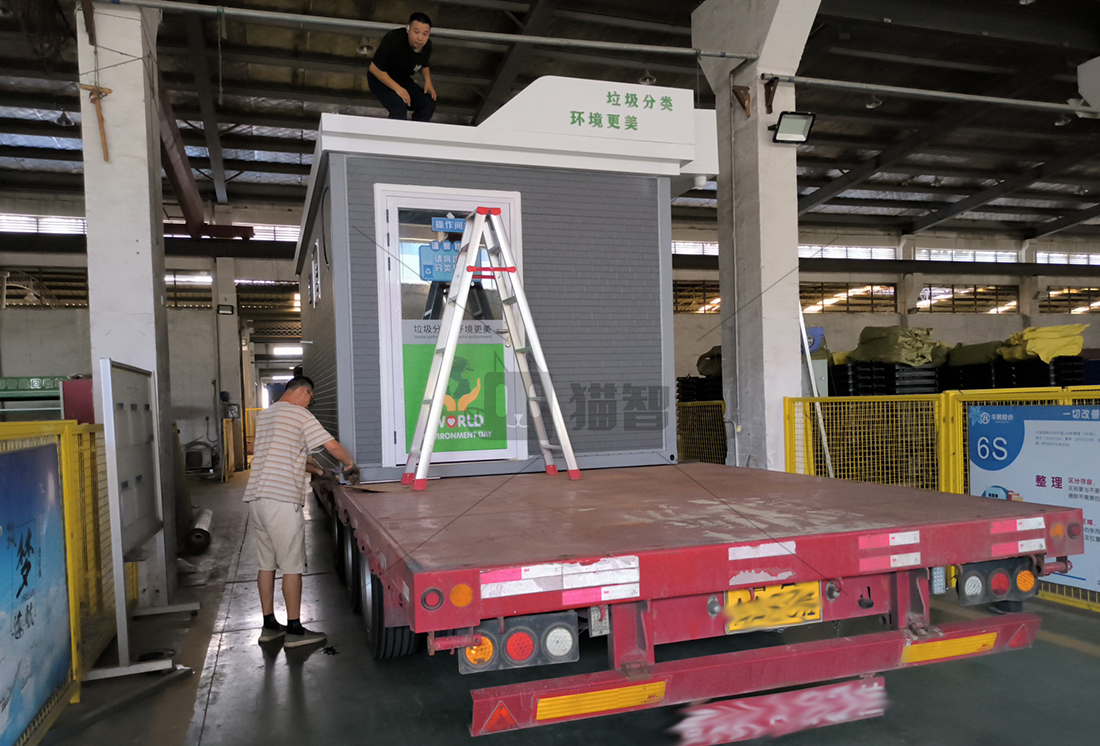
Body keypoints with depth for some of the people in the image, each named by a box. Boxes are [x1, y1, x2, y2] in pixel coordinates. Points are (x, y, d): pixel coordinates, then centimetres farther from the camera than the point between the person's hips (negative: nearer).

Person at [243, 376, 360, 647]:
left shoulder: (264, 415, 20)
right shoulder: (300, 415, -5)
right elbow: (332, 446, -10)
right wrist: (350, 465, 8)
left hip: (257, 499, 9)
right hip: (283, 500, -8)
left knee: (266, 563, 13)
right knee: (292, 566, -2)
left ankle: (269, 625, 20)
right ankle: (294, 629, 2)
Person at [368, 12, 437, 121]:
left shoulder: (427, 46, -12)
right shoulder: (393, 40, -32)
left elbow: (424, 66, 12)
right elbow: (374, 68, -25)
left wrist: (428, 81, -9)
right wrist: (397, 88, -29)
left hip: (403, 79, 6)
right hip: (380, 79, -6)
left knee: (429, 105, -13)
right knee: (400, 106, -33)